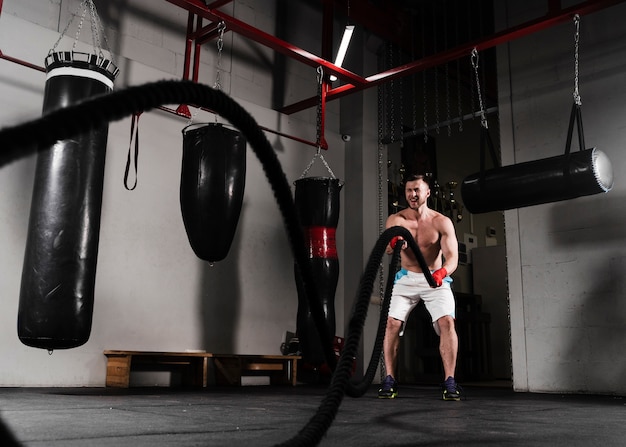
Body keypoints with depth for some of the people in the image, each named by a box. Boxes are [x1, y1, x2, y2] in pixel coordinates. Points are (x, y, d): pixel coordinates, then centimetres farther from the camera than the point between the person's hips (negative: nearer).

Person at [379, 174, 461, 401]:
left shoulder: (442, 222, -10)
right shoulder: (396, 220, -7)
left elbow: (453, 257, -18)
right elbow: (388, 248, -25)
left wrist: (442, 272, -42)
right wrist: (393, 242, -51)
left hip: (436, 280, -1)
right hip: (406, 279, 1)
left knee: (447, 322, -20)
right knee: (392, 323, -15)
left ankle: (449, 381, -12)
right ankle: (390, 380, -5)